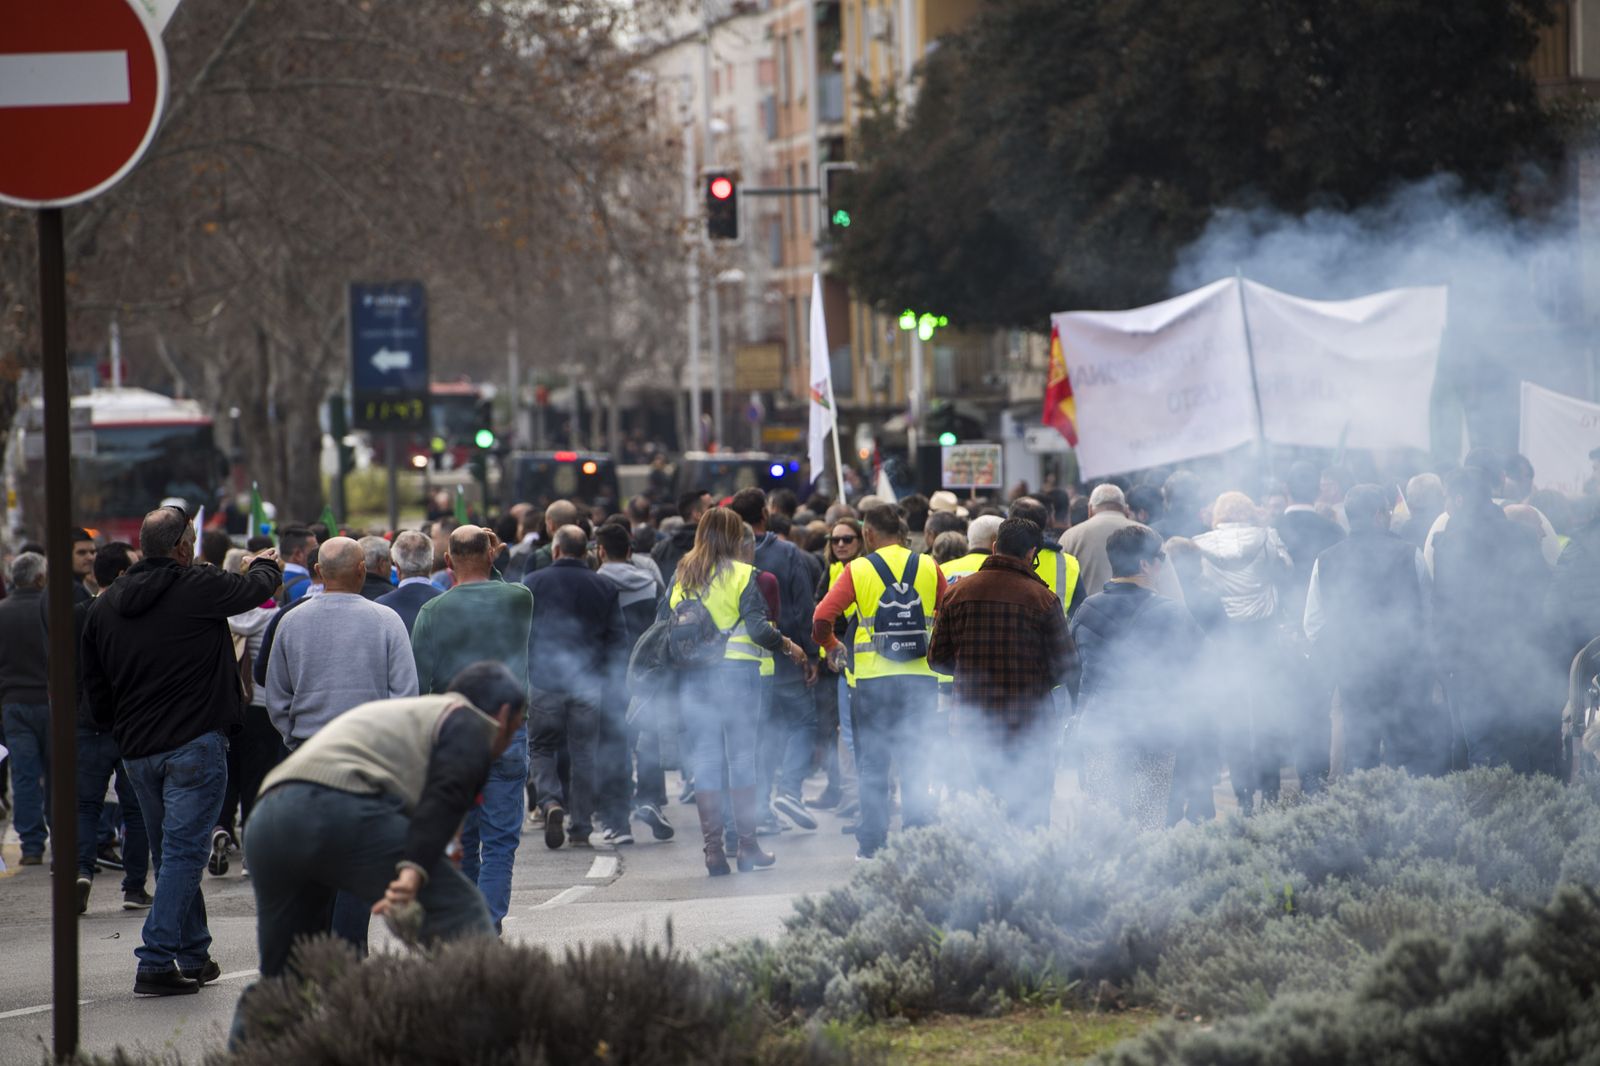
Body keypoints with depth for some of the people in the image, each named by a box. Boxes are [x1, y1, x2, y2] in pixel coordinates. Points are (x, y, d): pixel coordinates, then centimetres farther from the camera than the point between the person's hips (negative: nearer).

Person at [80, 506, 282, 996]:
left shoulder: (104, 605, 7)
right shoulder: (199, 587, -10)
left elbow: (95, 686, 12)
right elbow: (256, 588, 8)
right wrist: (266, 565, 30)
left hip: (137, 749, 6)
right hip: (194, 743, -6)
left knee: (171, 854, 16)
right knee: (184, 853, -6)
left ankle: (194, 957, 23)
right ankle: (156, 962, -12)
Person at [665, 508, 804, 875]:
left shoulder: (680, 576, 6)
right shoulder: (742, 575, -6)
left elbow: (660, 627, 6)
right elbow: (757, 627, -13)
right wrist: (788, 646, 2)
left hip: (692, 676, 3)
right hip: (737, 672, -3)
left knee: (704, 760, 5)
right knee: (742, 757, 5)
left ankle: (713, 848, 2)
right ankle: (747, 845, 7)